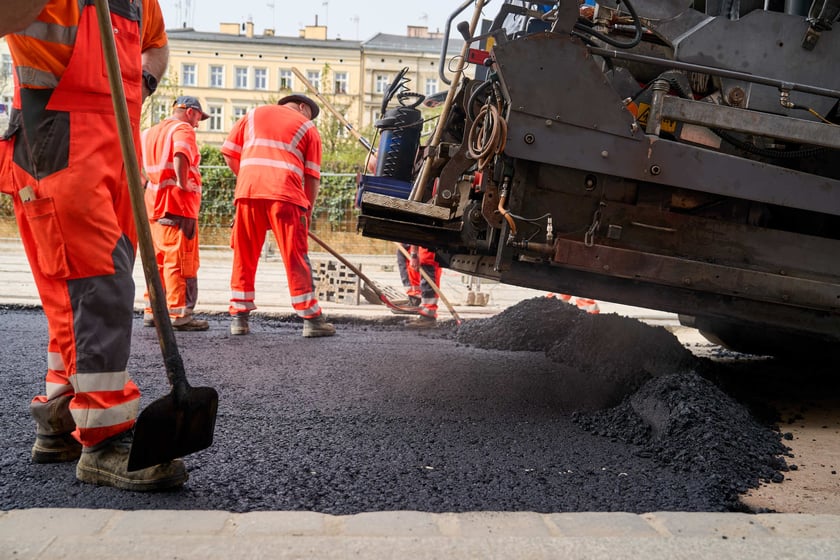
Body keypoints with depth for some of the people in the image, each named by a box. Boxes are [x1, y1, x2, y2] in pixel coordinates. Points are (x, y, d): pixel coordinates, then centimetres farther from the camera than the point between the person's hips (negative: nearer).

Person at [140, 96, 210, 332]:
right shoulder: (182, 129, -4)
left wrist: (146, 183, 16)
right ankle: (179, 314, -6)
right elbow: (180, 154, -25)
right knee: (180, 261, -6)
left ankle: (152, 311, 17)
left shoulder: (149, 132, 22)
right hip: (178, 204, -8)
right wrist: (183, 183, -20)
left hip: (154, 203, 8)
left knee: (158, 260, 14)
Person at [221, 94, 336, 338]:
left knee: (244, 257, 10)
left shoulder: (254, 114, 24)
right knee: (296, 258, 2)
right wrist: (307, 212, 16)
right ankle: (312, 319, 5)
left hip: (248, 191, 2)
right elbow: (312, 177, 10)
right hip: (286, 193, -2)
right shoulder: (308, 128, 17)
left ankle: (239, 317, 12)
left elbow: (229, 153, 17)